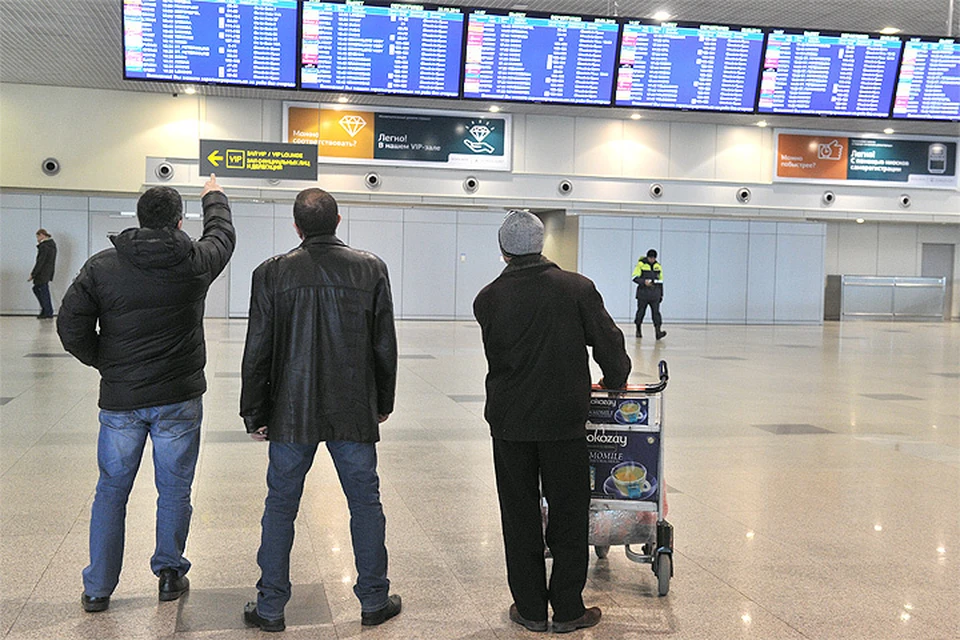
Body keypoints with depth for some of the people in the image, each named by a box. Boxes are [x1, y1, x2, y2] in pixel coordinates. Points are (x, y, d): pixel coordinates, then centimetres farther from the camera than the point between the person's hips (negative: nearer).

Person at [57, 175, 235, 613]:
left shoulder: (102, 266, -4)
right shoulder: (195, 261, -5)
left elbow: (71, 327, -7)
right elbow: (223, 235, 17)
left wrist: (105, 363, 8)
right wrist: (214, 197, 36)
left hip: (119, 398, 1)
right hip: (179, 398, -1)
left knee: (111, 490, 12)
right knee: (174, 488, 12)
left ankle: (97, 588, 17)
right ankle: (170, 574, 21)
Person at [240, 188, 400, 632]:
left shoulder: (272, 274, -5)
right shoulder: (371, 270, -2)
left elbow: (257, 353, -3)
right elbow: (385, 347, 2)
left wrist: (254, 414, 7)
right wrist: (383, 404, 14)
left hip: (291, 413, 0)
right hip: (355, 413, 1)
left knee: (280, 507, 11)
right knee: (365, 505, 12)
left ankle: (270, 607, 18)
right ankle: (374, 601, 22)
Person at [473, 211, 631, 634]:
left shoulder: (488, 299, -2)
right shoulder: (577, 288, -5)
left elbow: (497, 358, 5)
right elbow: (609, 342, -3)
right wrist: (614, 382, 15)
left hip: (509, 421, 1)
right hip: (565, 417, -1)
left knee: (520, 516, 11)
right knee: (568, 513, 9)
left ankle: (529, 608, 19)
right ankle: (567, 610, 16)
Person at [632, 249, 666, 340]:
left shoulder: (658, 266, 10)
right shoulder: (641, 264, -3)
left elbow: (661, 281, 17)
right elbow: (634, 278, -6)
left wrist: (661, 294, 16)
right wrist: (644, 282, -22)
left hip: (655, 294, 3)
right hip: (643, 293, -3)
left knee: (656, 312, -8)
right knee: (641, 311, 6)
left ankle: (657, 332, -17)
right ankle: (638, 331, 22)